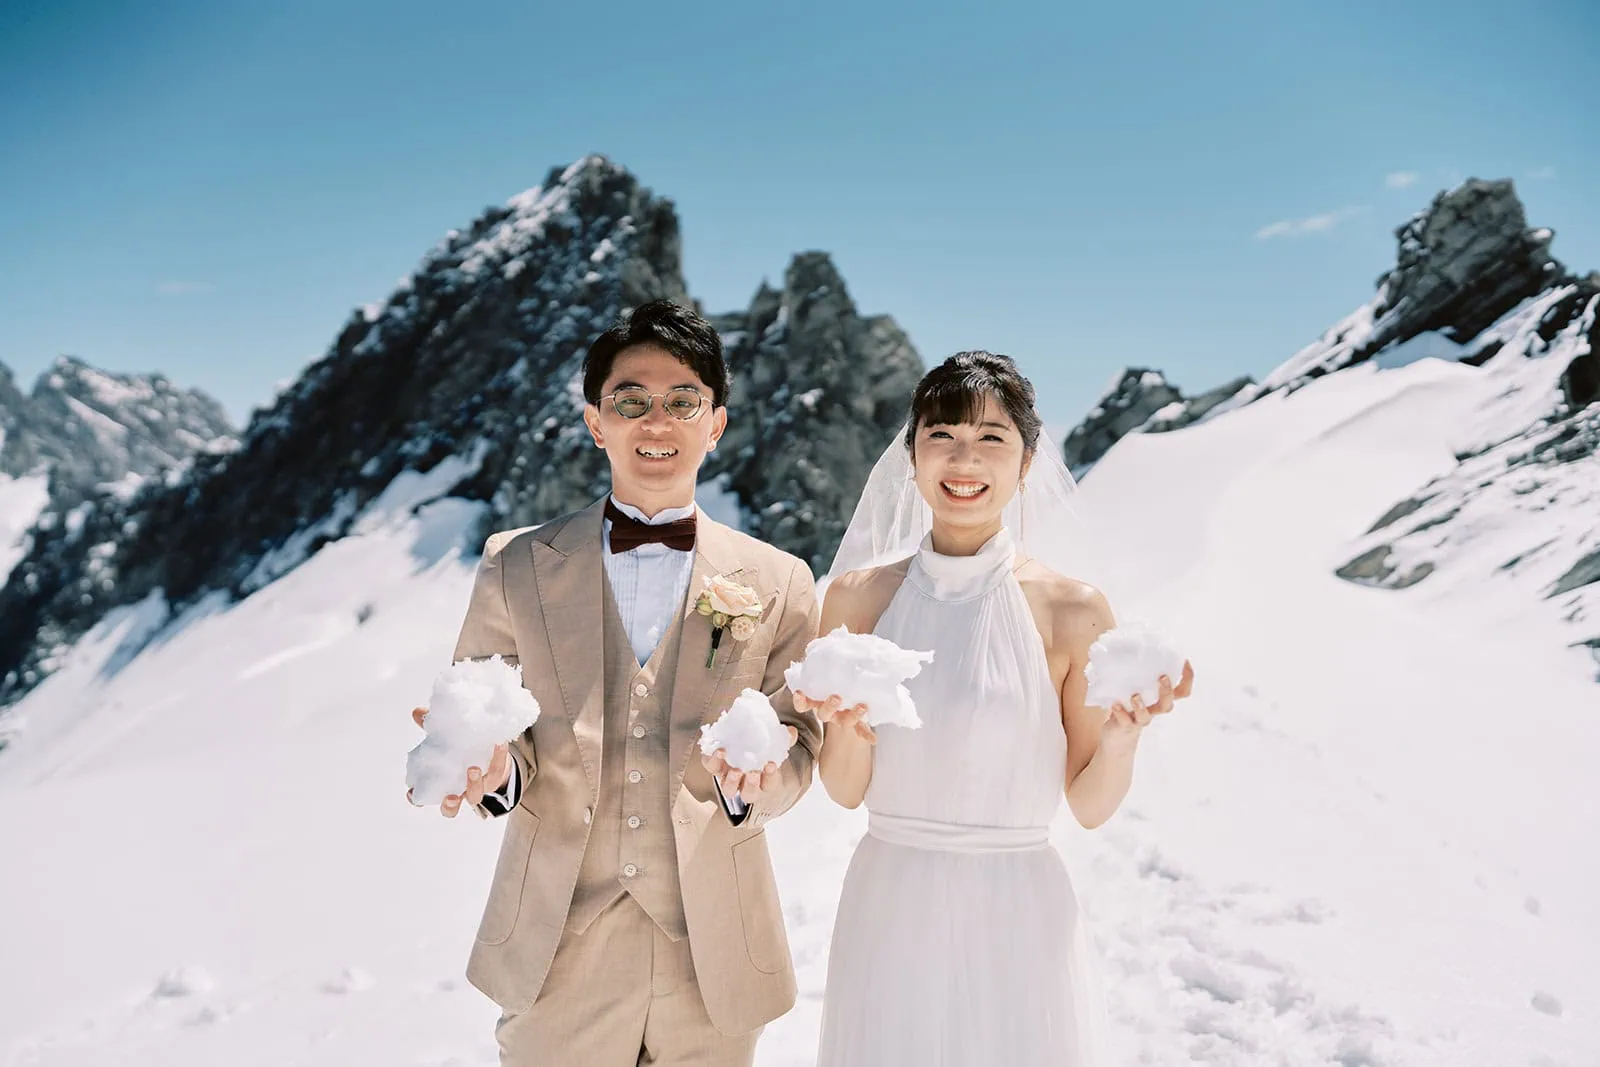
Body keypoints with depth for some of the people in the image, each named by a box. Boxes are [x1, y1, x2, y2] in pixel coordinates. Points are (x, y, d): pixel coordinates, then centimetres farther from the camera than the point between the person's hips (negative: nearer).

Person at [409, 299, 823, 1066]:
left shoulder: (779, 584, 1)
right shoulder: (515, 566, 1)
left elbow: (800, 744, 2)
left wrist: (753, 782, -20)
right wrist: (490, 768, -20)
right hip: (556, 957, 0)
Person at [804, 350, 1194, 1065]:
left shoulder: (1073, 610, -8)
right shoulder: (859, 596, -3)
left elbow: (1089, 806, -2)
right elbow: (844, 790, 1)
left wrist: (1123, 736, -20)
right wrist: (848, 729, -18)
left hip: (1016, 917, -1)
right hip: (889, 907, 2)